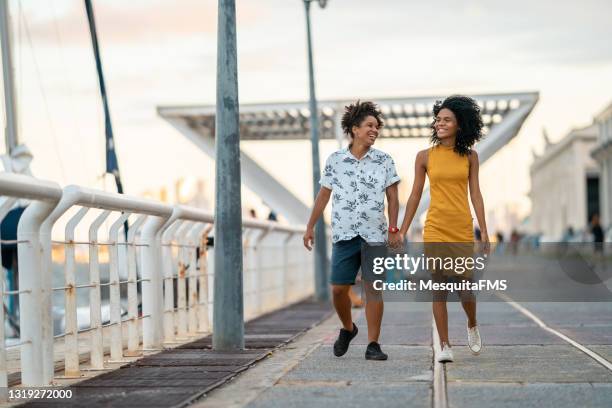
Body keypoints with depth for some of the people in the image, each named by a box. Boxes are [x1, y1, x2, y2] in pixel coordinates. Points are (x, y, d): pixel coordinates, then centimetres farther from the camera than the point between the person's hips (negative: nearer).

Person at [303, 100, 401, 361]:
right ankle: (347, 328, 27)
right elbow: (323, 196, 12)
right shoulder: (335, 160, 6)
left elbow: (392, 198, 3)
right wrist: (310, 227, 11)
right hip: (344, 234, 1)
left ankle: (373, 344, 1)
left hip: (375, 235, -1)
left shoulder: (384, 161, 4)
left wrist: (394, 229, -7)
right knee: (338, 289, 0)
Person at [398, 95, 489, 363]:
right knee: (439, 289, -1)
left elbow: (475, 194, 4)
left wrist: (484, 231, -1)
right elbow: (415, 195, 6)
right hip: (435, 230, 0)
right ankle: (445, 346, 7)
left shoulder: (469, 157, 5)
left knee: (466, 290, 1)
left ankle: (472, 326, 32)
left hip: (463, 230, 0)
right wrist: (402, 231, 5)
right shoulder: (425, 157, 2)